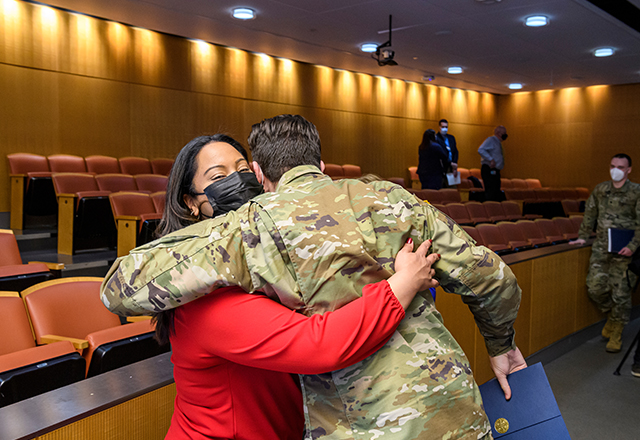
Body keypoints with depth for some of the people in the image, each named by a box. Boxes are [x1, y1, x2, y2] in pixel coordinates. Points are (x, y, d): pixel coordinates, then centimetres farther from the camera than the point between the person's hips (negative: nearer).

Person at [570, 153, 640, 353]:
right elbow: (589, 214, 19)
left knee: (621, 293, 0)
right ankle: (611, 315, 27)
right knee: (595, 286, -3)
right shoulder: (600, 189, 10)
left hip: (624, 250, -4)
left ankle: (616, 335, 15)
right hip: (601, 246, 4)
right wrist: (583, 237, 14)